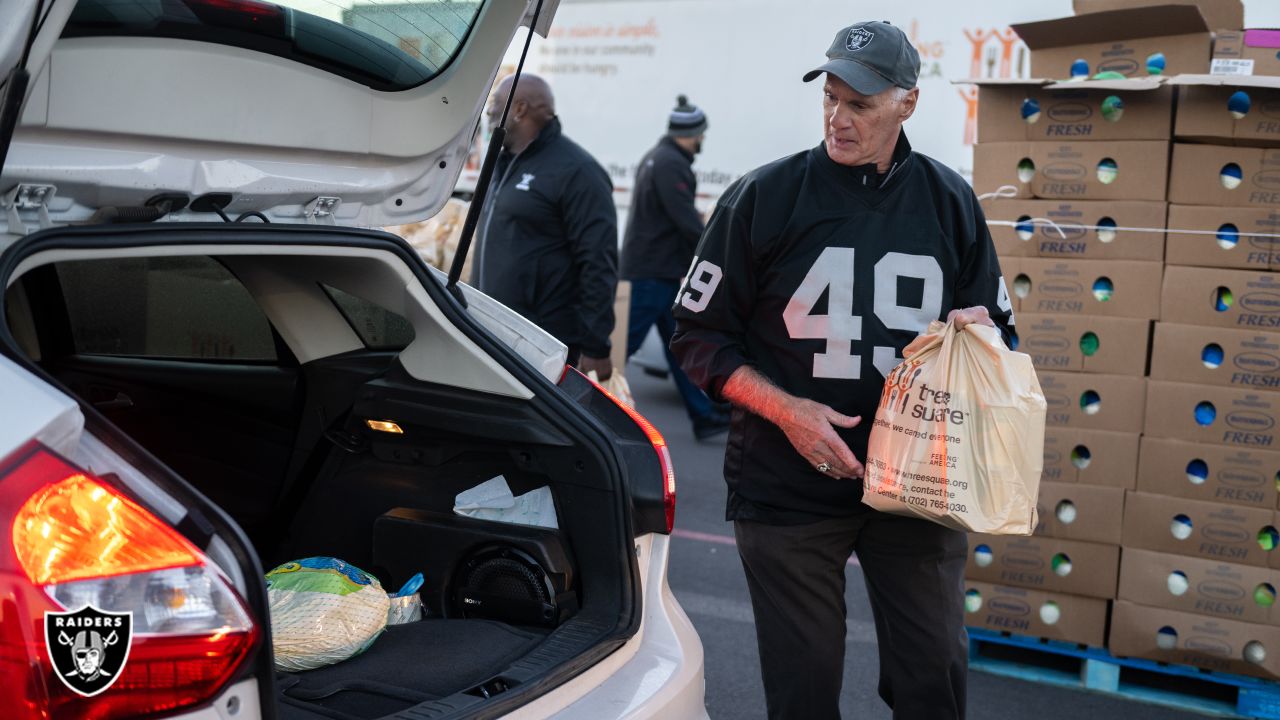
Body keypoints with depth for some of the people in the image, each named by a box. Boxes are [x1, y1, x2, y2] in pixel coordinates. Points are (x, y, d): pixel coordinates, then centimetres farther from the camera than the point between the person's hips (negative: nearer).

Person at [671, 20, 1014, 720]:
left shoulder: (949, 202, 5)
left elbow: (996, 330, 16)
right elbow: (698, 334, -1)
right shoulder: (763, 197, -3)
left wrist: (980, 330, -10)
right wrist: (788, 411, -14)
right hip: (789, 487, -1)